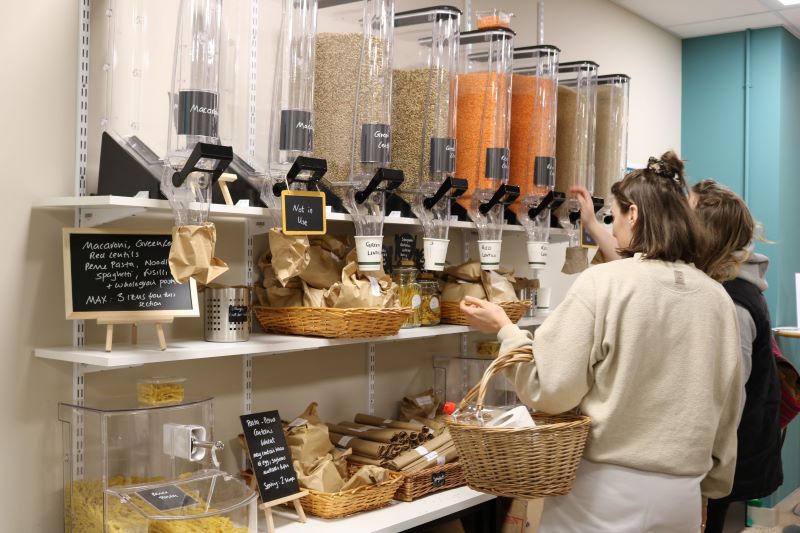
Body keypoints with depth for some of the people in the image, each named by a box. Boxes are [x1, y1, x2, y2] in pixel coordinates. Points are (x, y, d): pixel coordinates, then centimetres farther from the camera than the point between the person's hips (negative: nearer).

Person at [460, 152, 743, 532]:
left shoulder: (601, 283, -13)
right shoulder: (717, 298, 0)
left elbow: (552, 388, -13)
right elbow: (727, 409, 8)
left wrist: (504, 329, 0)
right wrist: (712, 484, 21)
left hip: (606, 488, -4)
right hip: (681, 493, 4)